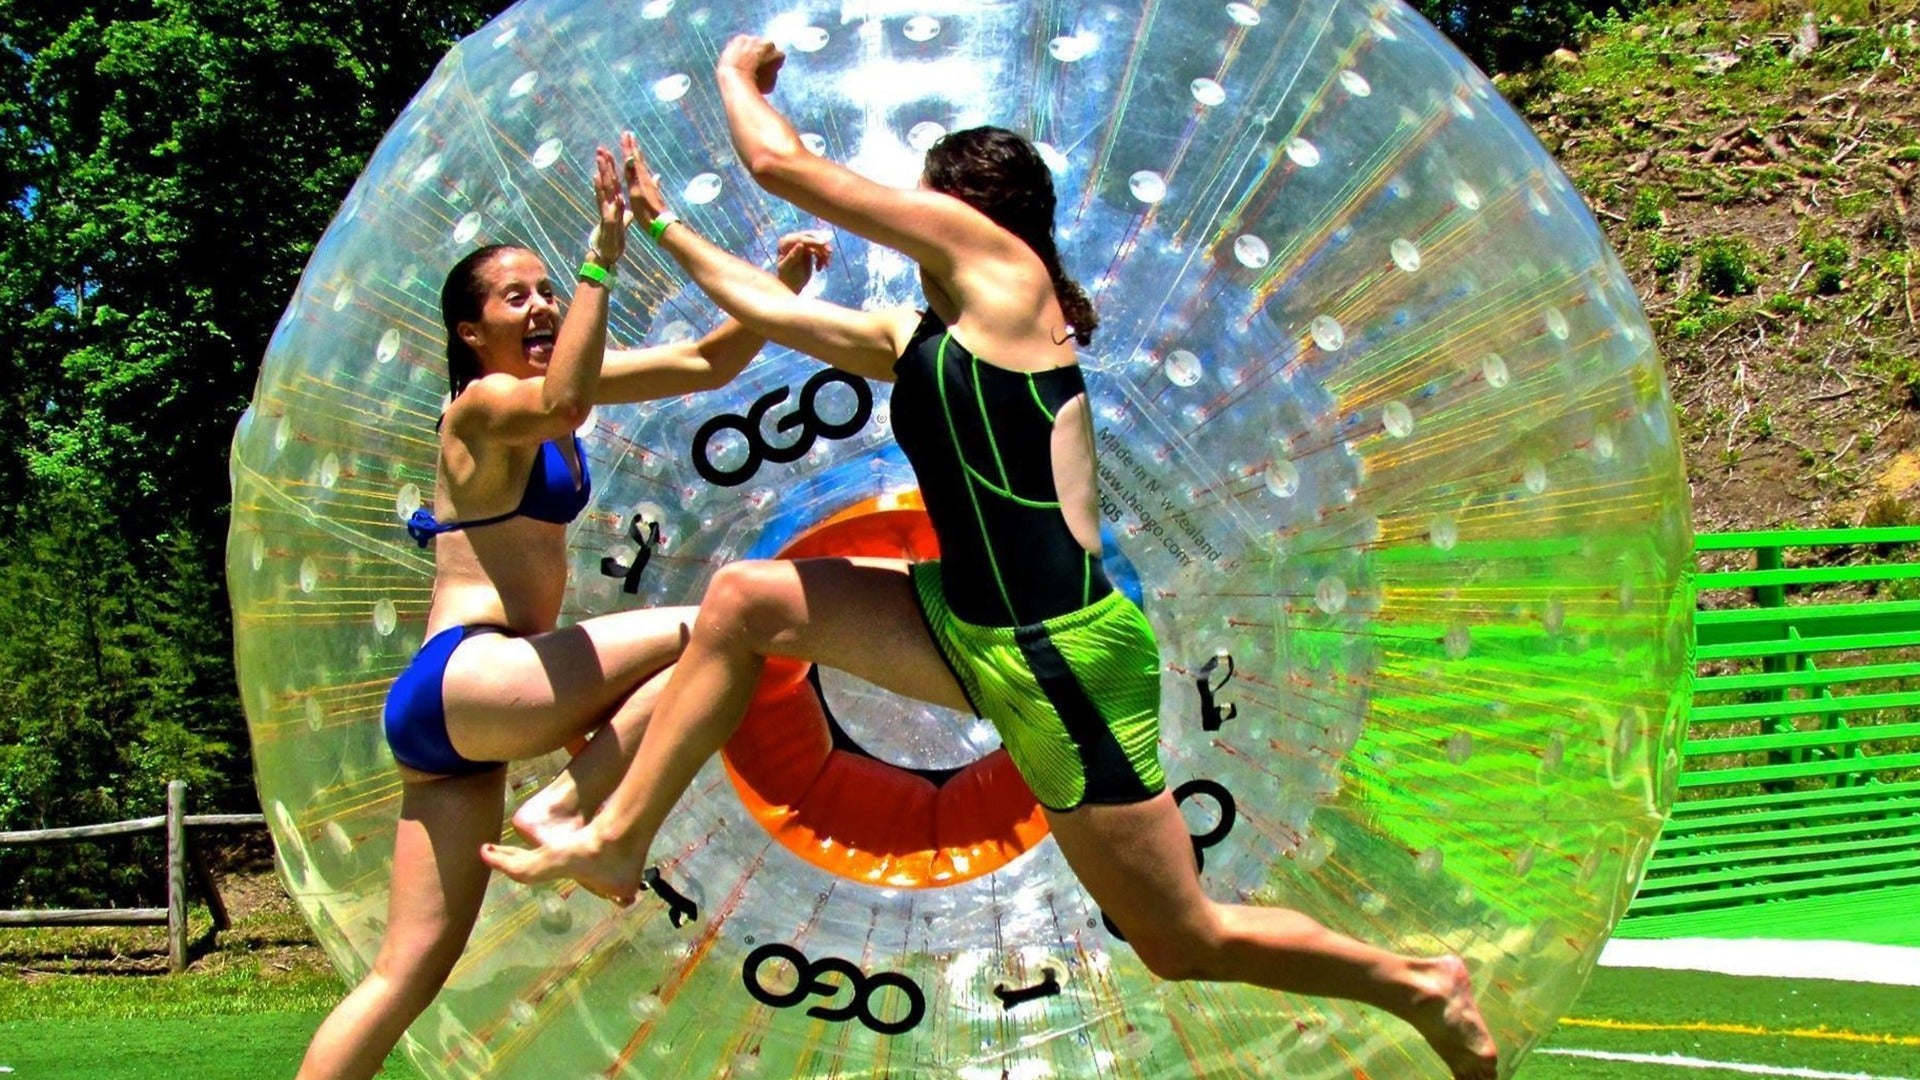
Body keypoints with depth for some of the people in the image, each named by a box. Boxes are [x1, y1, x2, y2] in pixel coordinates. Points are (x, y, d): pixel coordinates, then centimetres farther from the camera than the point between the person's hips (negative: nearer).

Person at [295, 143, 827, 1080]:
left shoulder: (553, 376, 20)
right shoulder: (483, 403, -4)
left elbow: (711, 363, 20)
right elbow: (563, 405, -30)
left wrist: (781, 284, 6)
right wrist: (604, 262, -30)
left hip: (457, 718, 9)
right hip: (460, 678, -9)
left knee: (410, 972, 7)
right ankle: (570, 811, -15)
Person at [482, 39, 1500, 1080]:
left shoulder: (999, 261, -7)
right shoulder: (912, 336, 15)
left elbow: (781, 165, -5)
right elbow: (770, 309, 28)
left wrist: (737, 75, 12)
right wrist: (663, 226, 34)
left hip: (1065, 657, -8)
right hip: (970, 632, 8)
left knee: (1187, 944, 1)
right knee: (745, 600, 2)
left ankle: (1418, 987, 23)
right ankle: (617, 841, 10)